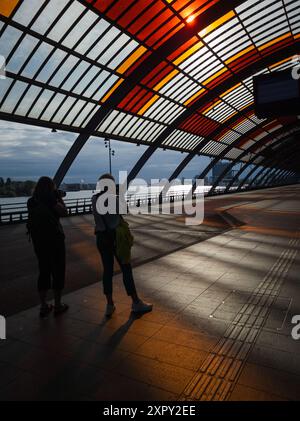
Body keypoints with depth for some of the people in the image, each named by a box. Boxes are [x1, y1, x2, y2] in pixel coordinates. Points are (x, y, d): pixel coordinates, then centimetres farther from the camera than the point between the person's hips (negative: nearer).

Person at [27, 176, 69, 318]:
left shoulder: (32, 201, 6)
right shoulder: (50, 199, -14)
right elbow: (64, 212, -11)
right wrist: (60, 199, 0)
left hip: (38, 241, 7)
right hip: (54, 240, -6)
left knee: (43, 271, 15)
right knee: (58, 272, 7)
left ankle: (43, 306, 21)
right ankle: (58, 305, 15)